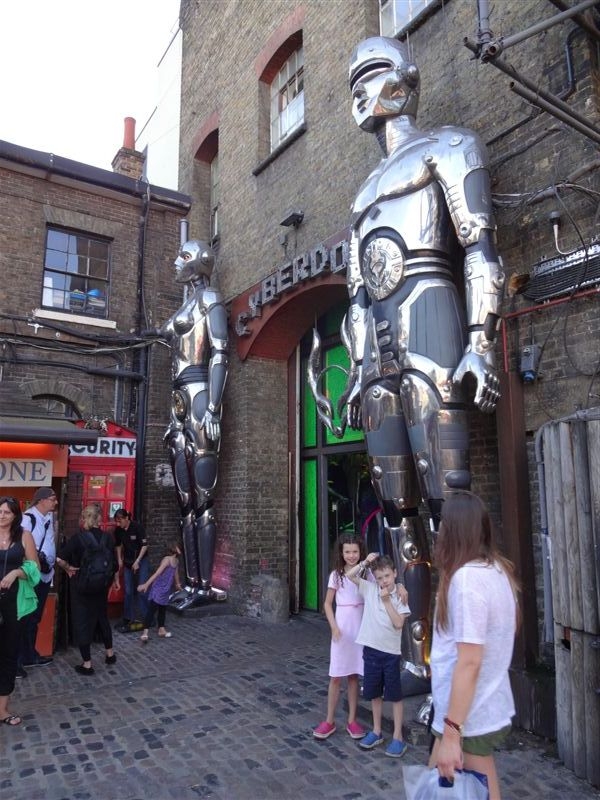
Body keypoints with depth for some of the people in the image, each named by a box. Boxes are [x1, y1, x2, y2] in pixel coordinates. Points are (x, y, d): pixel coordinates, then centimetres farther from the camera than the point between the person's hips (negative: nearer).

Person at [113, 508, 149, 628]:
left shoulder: (137, 527, -20)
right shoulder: (118, 530, -5)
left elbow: (145, 545, -16)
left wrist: (137, 561, -17)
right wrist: (119, 559, 6)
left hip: (141, 561, -5)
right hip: (127, 562, 5)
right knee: (128, 591, 8)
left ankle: (146, 617, 5)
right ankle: (128, 618, 18)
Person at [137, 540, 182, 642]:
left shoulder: (176, 561, 5)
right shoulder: (167, 559, -21)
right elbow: (157, 573, -28)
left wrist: (177, 584, 40)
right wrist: (146, 584, -33)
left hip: (166, 590, 8)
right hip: (158, 588, -8)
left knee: (163, 609, 18)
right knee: (152, 609, -10)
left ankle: (161, 630, 29)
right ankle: (145, 632, -11)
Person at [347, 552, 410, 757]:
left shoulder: (399, 597, -6)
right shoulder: (369, 589, -1)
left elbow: (398, 624, -16)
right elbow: (349, 576, -7)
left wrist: (387, 600, -18)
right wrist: (365, 562, -14)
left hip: (391, 652, -3)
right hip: (371, 649, 3)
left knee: (394, 695, 8)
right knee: (374, 693, 15)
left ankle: (397, 737, 19)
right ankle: (376, 732, 31)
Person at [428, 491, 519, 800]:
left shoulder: (466, 577, -23)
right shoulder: (498, 570, 3)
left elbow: (469, 662, -25)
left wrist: (451, 732, -21)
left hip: (469, 718, -8)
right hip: (491, 708, 8)